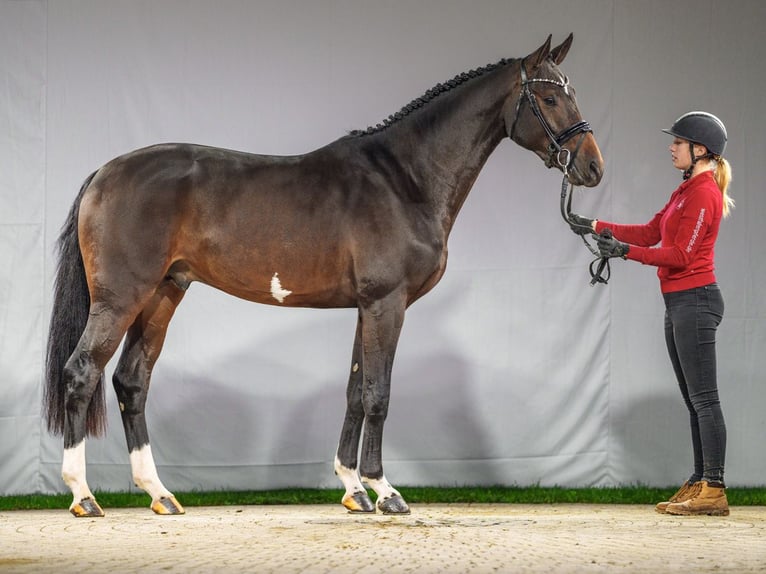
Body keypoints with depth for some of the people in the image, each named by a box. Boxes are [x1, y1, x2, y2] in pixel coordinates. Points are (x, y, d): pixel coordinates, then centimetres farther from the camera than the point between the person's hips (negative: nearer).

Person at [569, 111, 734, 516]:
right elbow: (650, 232, 19)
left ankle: (714, 491, -10)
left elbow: (680, 255, -20)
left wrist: (626, 250, -23)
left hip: (695, 300, -11)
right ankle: (699, 484, 15)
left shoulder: (703, 194, -14)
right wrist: (597, 228, 14)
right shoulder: (687, 191, 17)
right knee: (693, 401, 11)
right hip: (679, 303, 11)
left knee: (703, 399, -10)